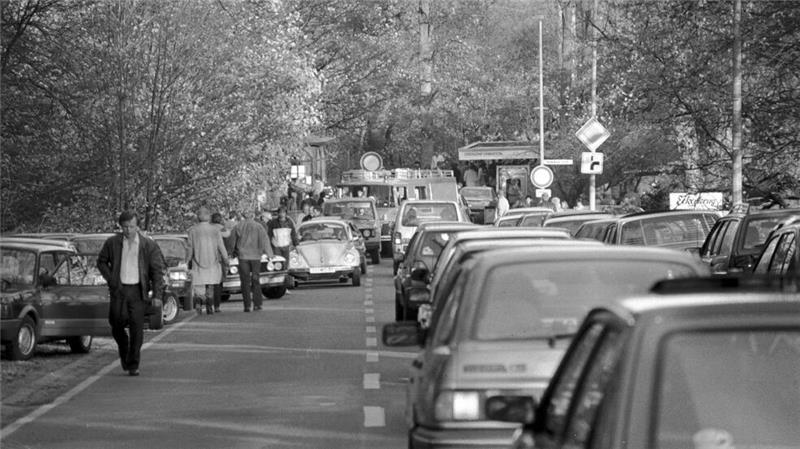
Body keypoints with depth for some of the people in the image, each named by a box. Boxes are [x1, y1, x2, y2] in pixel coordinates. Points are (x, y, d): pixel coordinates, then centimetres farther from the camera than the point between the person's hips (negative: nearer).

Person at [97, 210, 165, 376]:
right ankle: (124, 353, 30)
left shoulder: (148, 245, -1)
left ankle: (133, 365, 1)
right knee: (116, 325, 1)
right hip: (119, 289, 2)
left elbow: (157, 269, 0)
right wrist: (110, 279, 0)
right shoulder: (112, 243, 3)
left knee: (137, 328, -6)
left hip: (138, 290, -2)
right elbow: (102, 261, 15)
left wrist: (157, 294, -7)